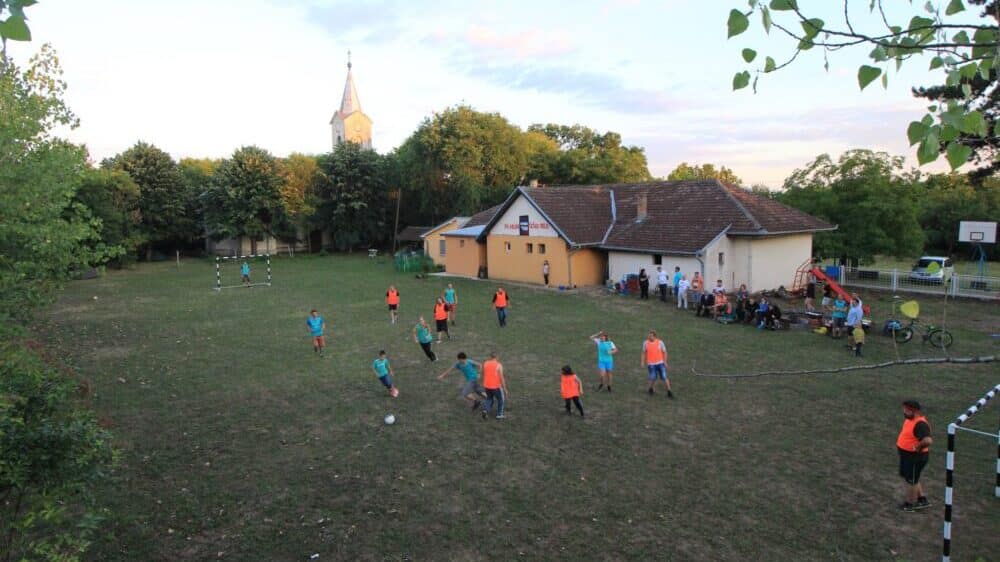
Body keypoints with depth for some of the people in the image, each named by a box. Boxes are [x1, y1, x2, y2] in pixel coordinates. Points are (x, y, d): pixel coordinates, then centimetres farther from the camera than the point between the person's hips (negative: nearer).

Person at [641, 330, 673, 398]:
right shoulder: (646, 343, -2)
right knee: (653, 378, -7)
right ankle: (651, 389, 21)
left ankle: (669, 392, 8)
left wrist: (665, 362, 0)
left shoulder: (660, 342, -3)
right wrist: (643, 362, 6)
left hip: (660, 363, 1)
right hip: (651, 364, -1)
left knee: (664, 377, -2)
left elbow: (664, 352, 5)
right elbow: (644, 353, 9)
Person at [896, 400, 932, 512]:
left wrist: (918, 446, -28)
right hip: (907, 455, 10)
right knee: (911, 478, 25)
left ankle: (910, 504, 28)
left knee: (911, 480, 10)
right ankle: (922, 500, 39)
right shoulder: (910, 418, 0)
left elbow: (928, 440, -44)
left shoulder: (920, 424, -30)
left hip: (915, 457, -9)